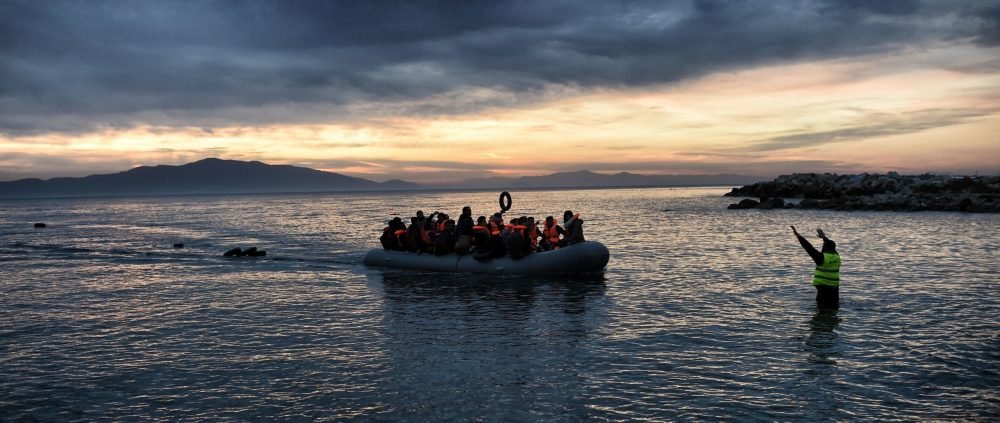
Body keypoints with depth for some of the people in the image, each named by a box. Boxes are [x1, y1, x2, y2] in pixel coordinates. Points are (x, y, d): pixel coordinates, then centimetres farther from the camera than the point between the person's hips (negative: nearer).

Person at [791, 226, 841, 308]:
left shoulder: (822, 257, -13)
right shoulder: (837, 256, 7)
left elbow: (809, 247, -13)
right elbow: (831, 246, 26)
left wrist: (798, 235, -10)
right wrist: (824, 237, 41)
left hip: (823, 286, -7)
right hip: (834, 287, 7)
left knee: (822, 307, -4)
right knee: (834, 306, 13)